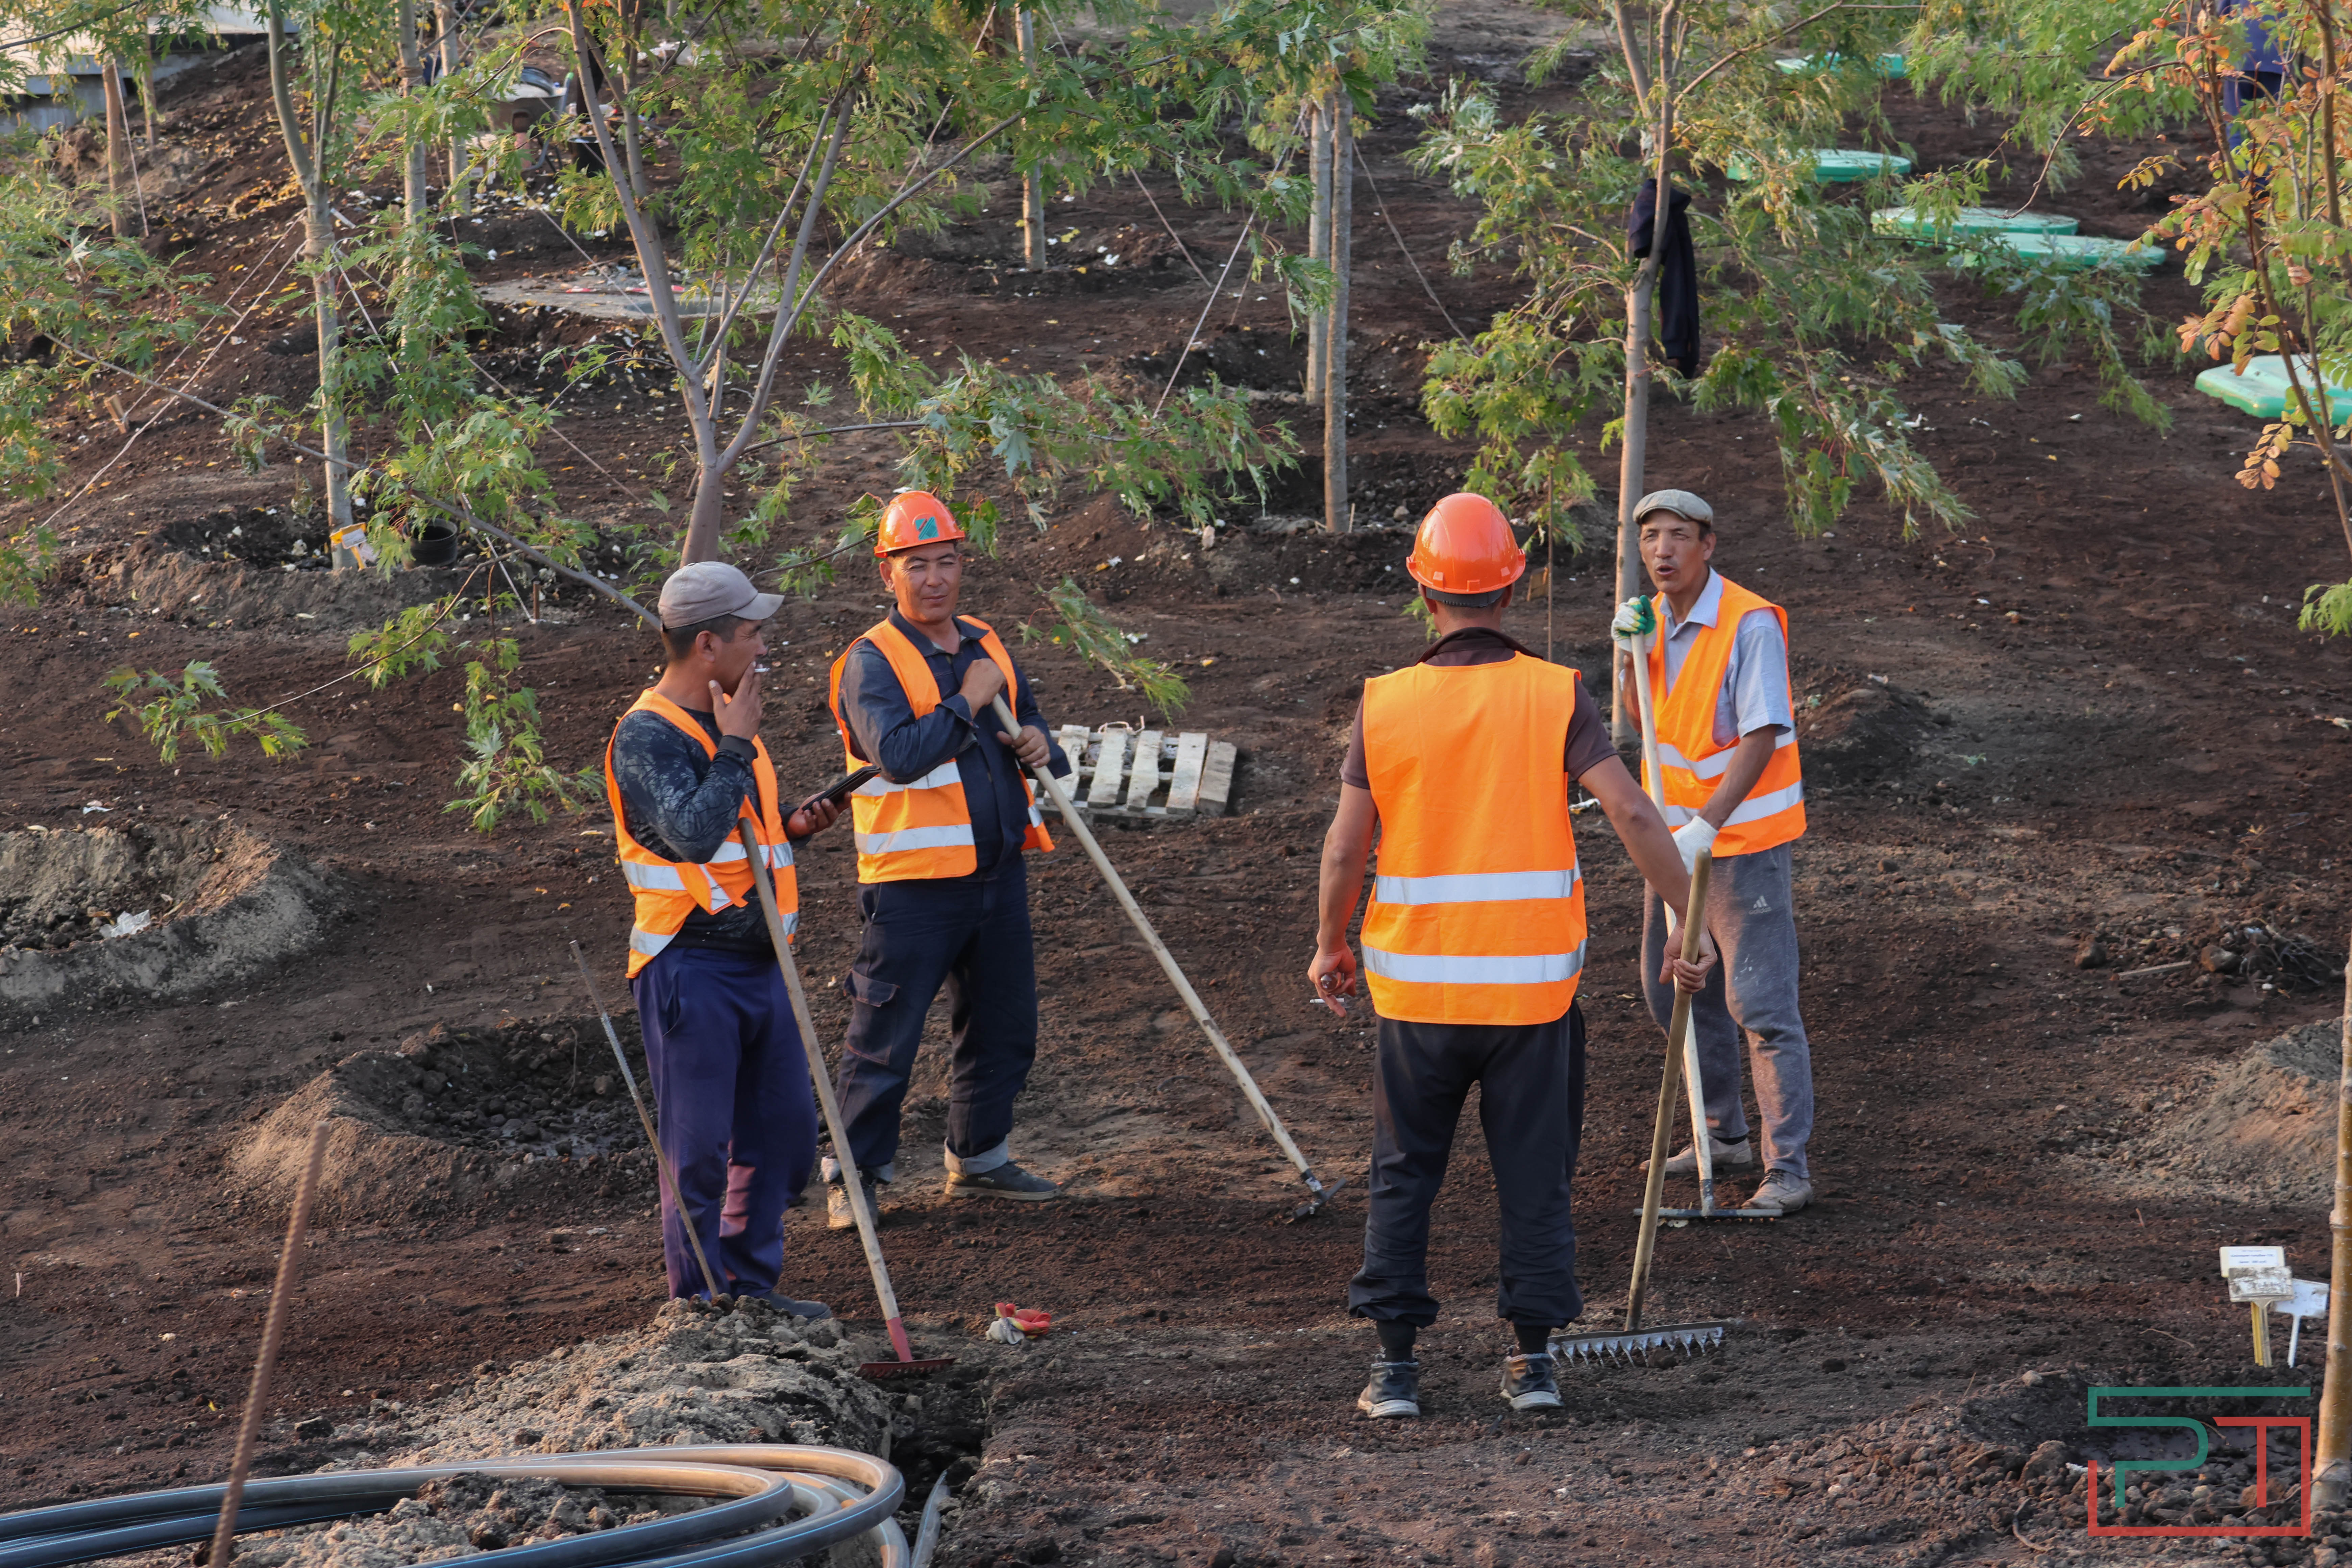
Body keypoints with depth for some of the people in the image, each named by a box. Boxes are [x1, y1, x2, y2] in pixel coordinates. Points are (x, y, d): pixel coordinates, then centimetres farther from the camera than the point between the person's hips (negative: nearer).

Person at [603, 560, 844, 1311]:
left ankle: (751, 1284, 24)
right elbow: (693, 835, -28)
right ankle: (699, 1304, 7)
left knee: (784, 1133, 12)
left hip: (757, 963, 9)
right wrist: (735, 746, -21)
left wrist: (790, 828, 7)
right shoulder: (646, 736, -15)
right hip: (691, 972, -9)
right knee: (700, 1148, -2)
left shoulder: (728, 719, 14)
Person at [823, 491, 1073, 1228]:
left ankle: (979, 1157, 31)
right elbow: (900, 754, -25)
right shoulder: (871, 662, -11)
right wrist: (967, 703, -18)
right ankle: (854, 1177, 4)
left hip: (998, 873, 7)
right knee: (885, 1035, -4)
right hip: (914, 884, -7)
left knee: (1002, 1027, 16)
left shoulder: (987, 645, 11)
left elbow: (1025, 720, 26)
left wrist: (1038, 742, 2)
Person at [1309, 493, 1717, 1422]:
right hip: (1533, 984, 0)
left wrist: (1330, 949, 13)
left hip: (1416, 981, 0)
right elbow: (1633, 815, -13)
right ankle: (1533, 1360, 9)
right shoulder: (1554, 698, -6)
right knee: (1534, 1172, 10)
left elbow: (1345, 849, -3)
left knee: (1404, 1173, 11)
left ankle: (1395, 1364, 8)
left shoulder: (1386, 704, -5)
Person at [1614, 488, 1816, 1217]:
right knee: (1677, 993, 16)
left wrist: (1707, 825, -30)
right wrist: (1630, 653, -2)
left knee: (1762, 1006, -10)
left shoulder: (1750, 625, -19)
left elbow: (1762, 739, -23)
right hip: (1680, 834, 8)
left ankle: (1788, 1168, -9)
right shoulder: (1658, 617, 6)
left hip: (1744, 840, -8)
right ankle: (1724, 1137, 31)